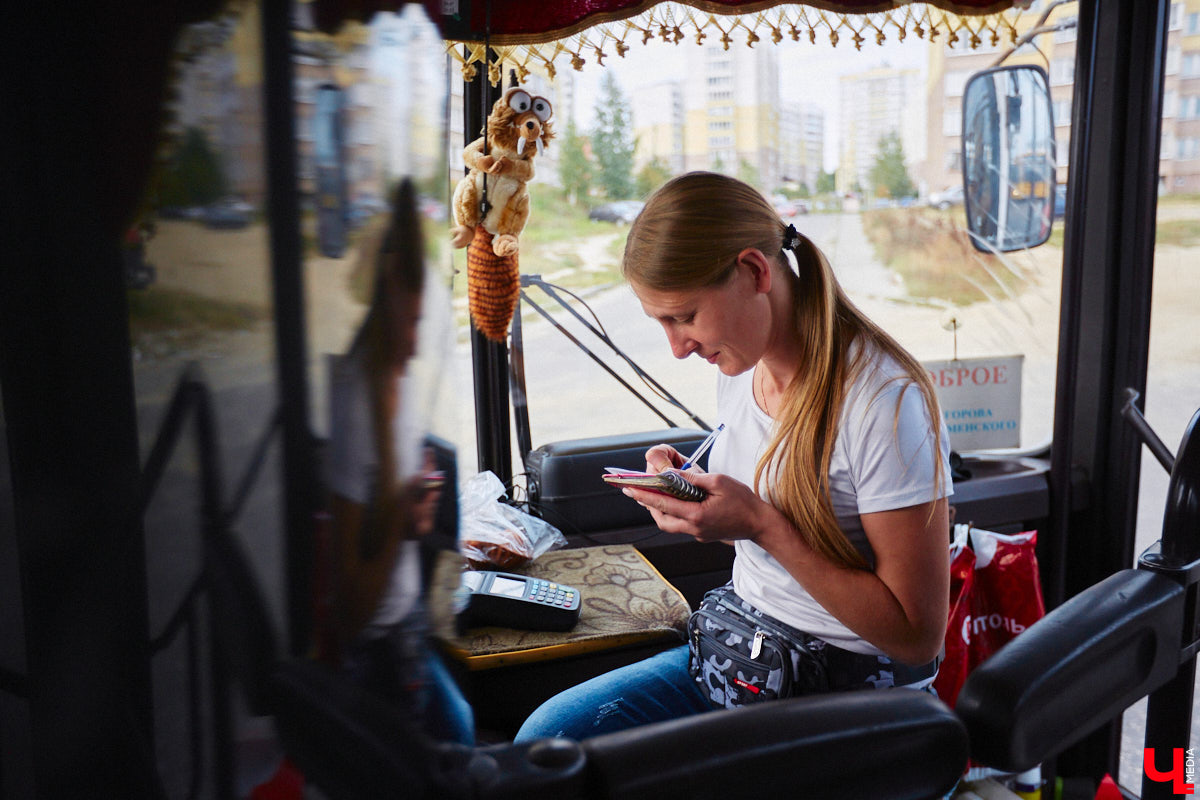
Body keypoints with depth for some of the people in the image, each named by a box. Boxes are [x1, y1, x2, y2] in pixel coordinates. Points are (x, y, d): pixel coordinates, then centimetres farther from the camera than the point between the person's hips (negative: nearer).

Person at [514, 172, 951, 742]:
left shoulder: (884, 401, -23)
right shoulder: (740, 367, 2)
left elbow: (917, 633, -20)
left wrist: (762, 524, -25)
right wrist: (689, 488, -6)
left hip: (845, 690, -7)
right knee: (546, 735, -5)